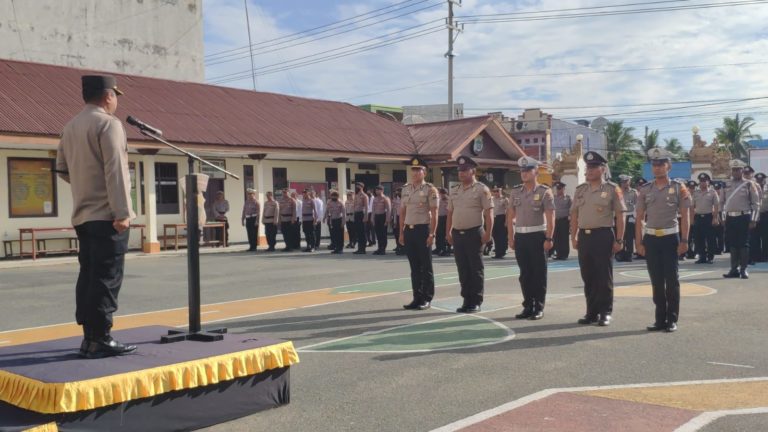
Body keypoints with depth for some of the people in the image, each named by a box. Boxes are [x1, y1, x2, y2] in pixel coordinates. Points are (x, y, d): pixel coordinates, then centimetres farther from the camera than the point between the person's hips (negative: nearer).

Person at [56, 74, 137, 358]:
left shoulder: (71, 127, 15)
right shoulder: (108, 124, -10)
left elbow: (62, 169, 18)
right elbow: (115, 171, -17)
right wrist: (122, 212, -19)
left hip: (82, 215, 8)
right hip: (106, 215, -8)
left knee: (89, 275, 10)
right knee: (106, 278, -6)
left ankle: (90, 337, 14)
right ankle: (99, 340, -5)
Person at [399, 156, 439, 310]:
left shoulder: (430, 190, -7)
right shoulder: (406, 189, 10)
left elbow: (434, 213, -9)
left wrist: (432, 234, -14)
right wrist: (401, 232, 12)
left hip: (423, 230, -6)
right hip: (409, 230, 6)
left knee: (426, 266, 2)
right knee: (414, 266, 10)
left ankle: (426, 299, 9)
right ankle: (417, 298, 17)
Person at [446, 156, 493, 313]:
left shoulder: (481, 189, -5)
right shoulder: (454, 190, 13)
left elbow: (488, 212, -9)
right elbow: (450, 213, 17)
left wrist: (488, 233, -15)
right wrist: (448, 232, 11)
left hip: (474, 233, -6)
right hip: (457, 234, 6)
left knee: (476, 269, 0)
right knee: (463, 269, 9)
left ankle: (476, 302, 7)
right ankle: (467, 300, 17)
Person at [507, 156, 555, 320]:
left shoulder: (544, 192, -4)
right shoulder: (515, 192, 9)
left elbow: (550, 217, -8)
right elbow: (510, 216, 12)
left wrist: (548, 239, -15)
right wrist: (511, 237, 7)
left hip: (538, 236, -4)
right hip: (520, 236, 5)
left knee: (539, 274, 1)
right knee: (524, 274, 9)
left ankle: (538, 308, 8)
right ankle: (528, 306, 18)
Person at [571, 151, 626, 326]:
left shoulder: (612, 189, -4)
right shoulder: (580, 190, 10)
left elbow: (620, 216, -5)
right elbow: (574, 215, 15)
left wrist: (619, 240, -9)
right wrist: (573, 237, 9)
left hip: (603, 236, -5)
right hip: (584, 236, 5)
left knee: (604, 277, 1)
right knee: (588, 277, 10)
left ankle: (605, 313, 10)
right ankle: (592, 312, 19)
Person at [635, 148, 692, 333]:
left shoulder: (678, 187, -1)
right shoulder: (645, 190, 6)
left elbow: (685, 216, -2)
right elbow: (639, 217, 6)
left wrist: (684, 240, -9)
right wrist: (639, 242, 0)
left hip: (670, 238, -2)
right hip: (651, 239, 3)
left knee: (672, 280, 1)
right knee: (656, 281, 7)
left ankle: (672, 320, 9)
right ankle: (660, 319, 16)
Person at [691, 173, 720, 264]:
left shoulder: (712, 192, 0)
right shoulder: (695, 193, 10)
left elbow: (716, 206, -3)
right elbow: (692, 207, 12)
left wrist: (715, 218, -10)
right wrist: (692, 219, 6)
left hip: (709, 217, -4)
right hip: (698, 217, 4)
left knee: (710, 238, 0)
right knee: (699, 238, 4)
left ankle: (710, 257, 6)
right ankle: (702, 257, 11)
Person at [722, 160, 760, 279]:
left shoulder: (749, 184, -1)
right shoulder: (727, 186, 12)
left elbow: (756, 203, -3)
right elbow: (724, 203, 16)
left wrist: (753, 220, -10)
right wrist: (724, 219, 11)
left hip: (744, 217, -4)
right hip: (730, 218, 4)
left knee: (743, 244, -3)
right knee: (732, 244, 6)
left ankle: (743, 269, 3)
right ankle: (734, 269, 12)